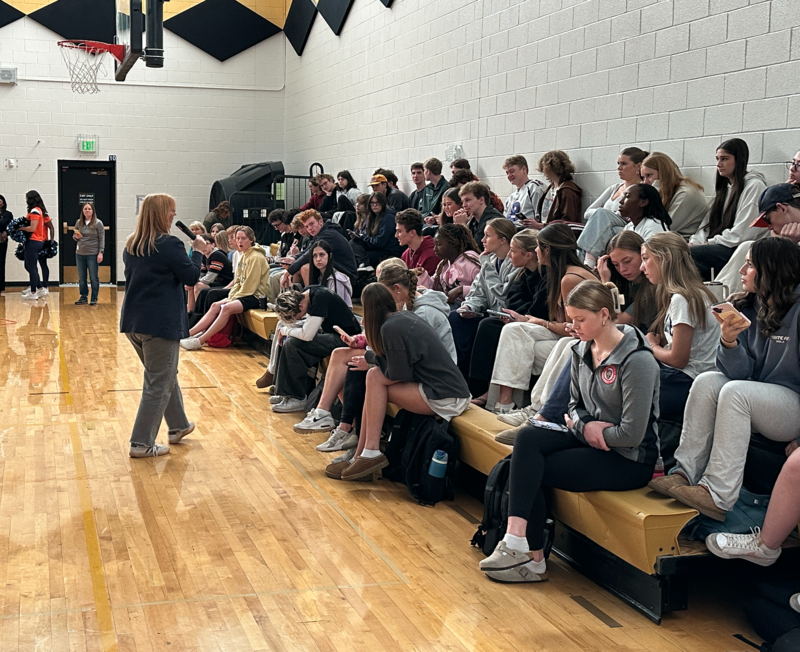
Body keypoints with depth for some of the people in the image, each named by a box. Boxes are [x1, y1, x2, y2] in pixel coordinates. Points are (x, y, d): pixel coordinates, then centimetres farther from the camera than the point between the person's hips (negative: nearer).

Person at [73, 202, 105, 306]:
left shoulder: (98, 223, -3)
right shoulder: (79, 222, 10)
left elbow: (102, 239, -4)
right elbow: (74, 236, 19)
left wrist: (100, 252, -11)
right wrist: (76, 237, -5)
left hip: (92, 254, -4)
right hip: (80, 254, 4)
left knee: (94, 277, 1)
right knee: (81, 278, 9)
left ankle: (94, 298, 8)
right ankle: (83, 297, 18)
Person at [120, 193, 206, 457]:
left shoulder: (131, 245, 9)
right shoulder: (169, 245, -14)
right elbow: (192, 277, -9)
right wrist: (197, 252, 6)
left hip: (133, 321, 8)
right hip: (160, 323, -8)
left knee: (165, 374, 23)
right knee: (159, 382, 1)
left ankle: (178, 426, 36)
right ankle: (142, 443, 2)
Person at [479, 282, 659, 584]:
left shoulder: (637, 360, -18)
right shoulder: (582, 351, 6)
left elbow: (632, 434, -20)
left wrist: (587, 429, -7)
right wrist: (584, 425, -7)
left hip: (629, 458, -7)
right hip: (590, 441, 8)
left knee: (531, 471, -17)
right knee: (527, 438, -19)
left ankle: (532, 558, -6)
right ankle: (517, 541, -23)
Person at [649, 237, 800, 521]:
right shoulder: (746, 307, 4)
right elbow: (741, 372, -3)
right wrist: (728, 342, -24)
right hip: (756, 401, 7)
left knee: (734, 391, -29)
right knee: (707, 382, -16)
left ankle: (718, 495, -31)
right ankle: (685, 473, -21)